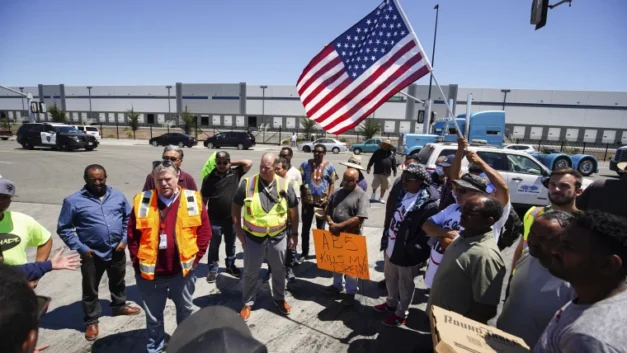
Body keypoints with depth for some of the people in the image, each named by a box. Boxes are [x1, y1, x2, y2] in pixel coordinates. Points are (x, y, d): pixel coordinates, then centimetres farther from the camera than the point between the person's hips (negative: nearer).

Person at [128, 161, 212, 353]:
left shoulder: (193, 200, -7)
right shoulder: (142, 202, -5)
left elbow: (204, 231, -3)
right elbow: (132, 235, 1)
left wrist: (195, 258, -5)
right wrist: (137, 262, -2)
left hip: (183, 270, 0)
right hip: (150, 272, 0)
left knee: (185, 310, 22)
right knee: (153, 315, 19)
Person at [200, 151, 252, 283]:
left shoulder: (235, 173, -2)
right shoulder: (209, 178, -6)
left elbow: (249, 163, -6)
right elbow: (204, 199, -3)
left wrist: (232, 163, -4)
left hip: (231, 218, 2)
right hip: (215, 219, -2)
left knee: (230, 244, 19)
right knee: (214, 246, 11)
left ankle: (230, 265, 37)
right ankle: (213, 269, 26)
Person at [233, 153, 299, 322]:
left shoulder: (285, 185, -8)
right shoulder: (248, 183, -10)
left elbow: (293, 211, 3)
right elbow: (236, 207, 1)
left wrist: (294, 234, 3)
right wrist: (238, 229, -3)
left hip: (278, 237, 1)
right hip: (253, 237, -1)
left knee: (279, 269, 19)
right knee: (251, 271, 14)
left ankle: (279, 298, 42)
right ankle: (248, 303, 35)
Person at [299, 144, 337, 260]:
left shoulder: (329, 167, -1)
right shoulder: (305, 164, 0)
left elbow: (332, 184, 1)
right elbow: (300, 181, 3)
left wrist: (328, 199, -9)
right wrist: (301, 196, -5)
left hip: (322, 201, -1)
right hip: (307, 201, 1)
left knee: (321, 228, 13)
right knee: (305, 228, 8)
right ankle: (304, 252, 22)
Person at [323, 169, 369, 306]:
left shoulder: (361, 195, -12)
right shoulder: (336, 193, 5)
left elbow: (359, 218, -21)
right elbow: (327, 211, 8)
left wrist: (339, 226, -20)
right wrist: (331, 224, -12)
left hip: (351, 236, -6)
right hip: (335, 234, 6)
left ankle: (350, 292, 25)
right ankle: (337, 285, 40)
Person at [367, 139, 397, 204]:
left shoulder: (391, 154, 9)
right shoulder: (378, 152, 0)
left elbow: (394, 164, 13)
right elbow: (371, 160, -2)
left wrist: (394, 171, 12)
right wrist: (368, 168, -6)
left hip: (386, 173, 3)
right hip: (377, 172, -3)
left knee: (384, 187, 9)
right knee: (375, 185, -2)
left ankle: (381, 198, 24)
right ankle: (373, 196, 23)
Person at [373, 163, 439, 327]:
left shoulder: (429, 204, -25)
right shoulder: (404, 193, 2)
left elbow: (427, 233, -23)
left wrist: (410, 251, -21)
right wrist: (387, 238, 13)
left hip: (406, 254, -8)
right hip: (392, 247, 8)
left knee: (405, 285, 16)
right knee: (390, 279, 27)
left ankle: (401, 314, 38)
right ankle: (391, 303, 52)